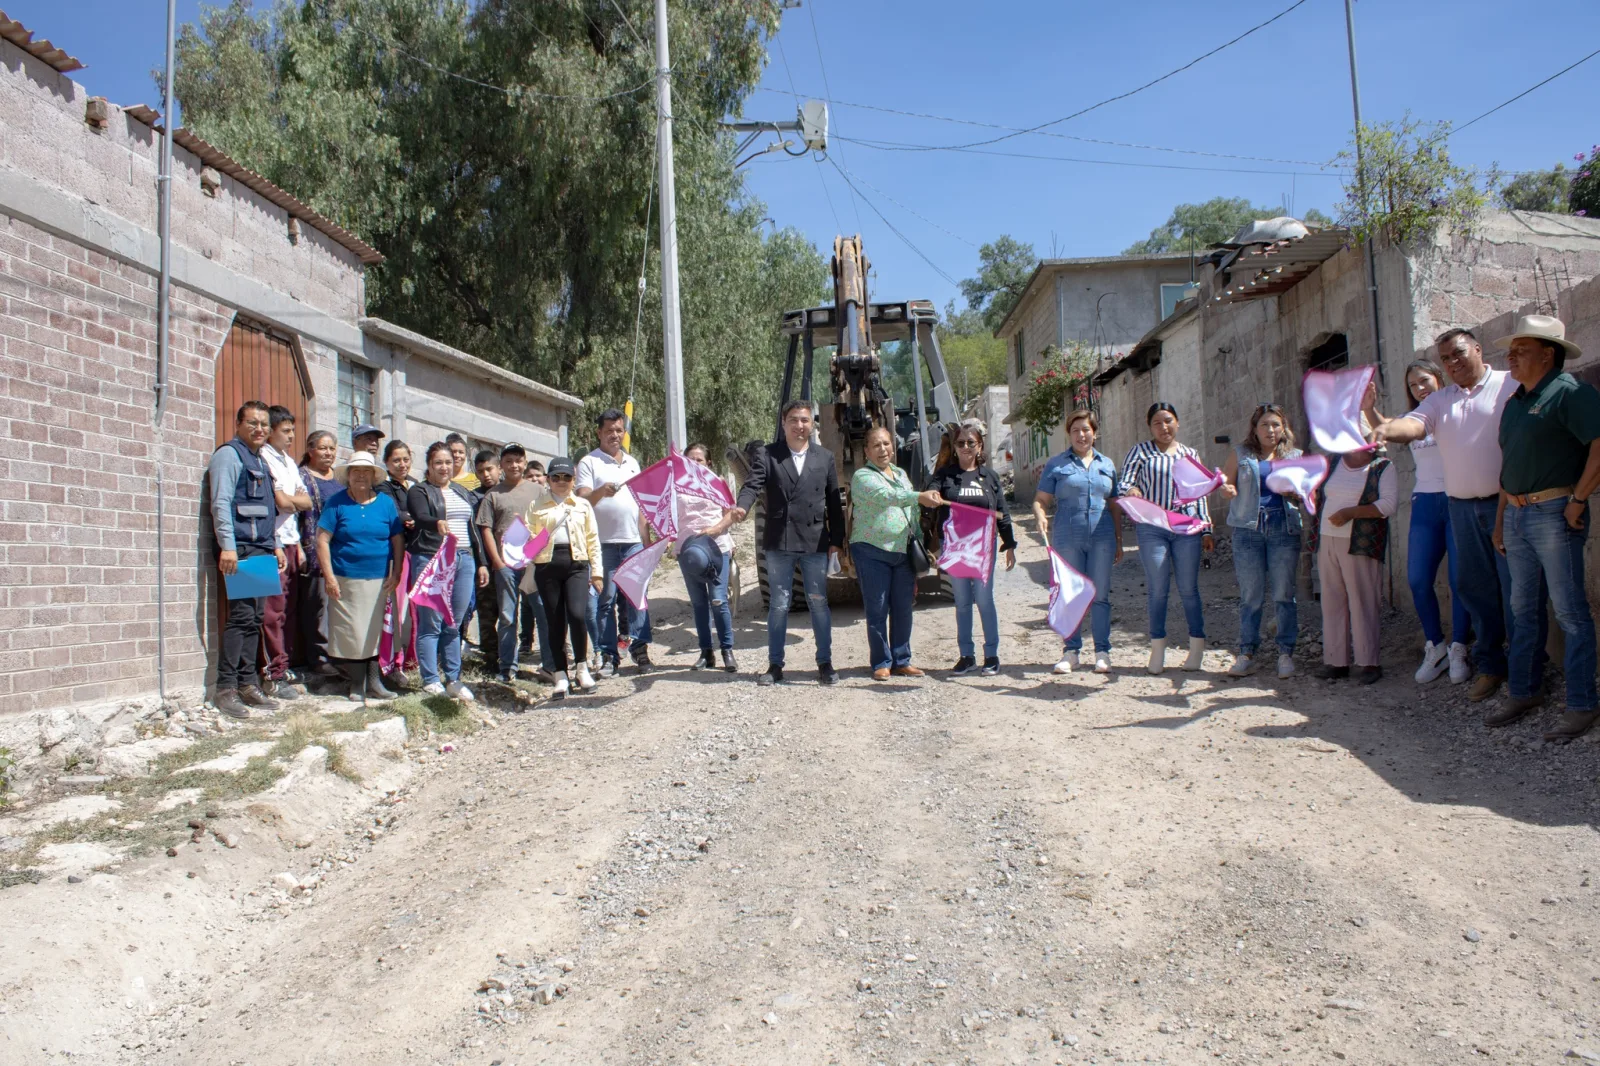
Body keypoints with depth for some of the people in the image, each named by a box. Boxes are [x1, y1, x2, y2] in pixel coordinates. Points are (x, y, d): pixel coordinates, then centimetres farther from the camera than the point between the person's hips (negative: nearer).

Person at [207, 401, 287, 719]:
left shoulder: (261, 462, 22)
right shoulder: (229, 455, -4)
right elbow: (221, 504, -13)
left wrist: (276, 546, 20)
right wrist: (227, 547, -20)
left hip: (262, 550, 9)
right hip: (240, 549, -8)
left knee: (254, 618, 9)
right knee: (241, 616, -12)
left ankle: (247, 684, 14)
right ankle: (226, 688, -8)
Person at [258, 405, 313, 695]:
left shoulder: (289, 461, 19)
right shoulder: (265, 458, -8)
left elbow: (307, 502, 15)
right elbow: (281, 502, -13)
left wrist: (291, 500, -2)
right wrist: (297, 499, 5)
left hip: (291, 542, 8)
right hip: (274, 542, -8)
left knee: (290, 608, 10)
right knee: (273, 611, -8)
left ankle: (283, 667, 18)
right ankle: (272, 675, -5)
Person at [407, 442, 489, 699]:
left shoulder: (463, 492, 20)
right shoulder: (420, 491, 2)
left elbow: (472, 528, 21)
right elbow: (421, 518, -18)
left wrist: (481, 562, 16)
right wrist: (438, 523, -39)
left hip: (464, 560, 5)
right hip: (431, 560, -5)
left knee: (454, 624, 8)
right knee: (431, 623, -4)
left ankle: (453, 679, 14)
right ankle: (430, 680, 2)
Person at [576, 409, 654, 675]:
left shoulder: (632, 462, 18)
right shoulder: (589, 462, 3)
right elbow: (582, 500, -7)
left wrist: (645, 539, 17)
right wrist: (601, 491, -29)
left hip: (633, 541, 4)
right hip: (604, 543, -4)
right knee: (606, 599, -2)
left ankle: (640, 648, 1)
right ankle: (609, 656, 2)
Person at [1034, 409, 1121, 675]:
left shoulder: (1107, 464, 14)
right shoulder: (1056, 464, 6)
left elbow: (1115, 506, 17)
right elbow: (1040, 500, 1)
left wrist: (1119, 541, 14)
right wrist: (1040, 516, -21)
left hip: (1101, 538, 2)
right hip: (1068, 538, -2)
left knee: (1100, 595, 4)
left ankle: (1102, 652, 12)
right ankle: (1071, 651, 12)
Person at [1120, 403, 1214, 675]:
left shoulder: (1190, 454, 14)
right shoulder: (1141, 451, 6)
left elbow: (1200, 495, 16)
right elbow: (1124, 482, -3)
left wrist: (1206, 529, 11)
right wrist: (1130, 491, -27)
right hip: (1152, 529, -2)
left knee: (1188, 589, 4)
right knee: (1158, 590, 0)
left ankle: (1197, 646, 13)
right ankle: (1157, 649, 10)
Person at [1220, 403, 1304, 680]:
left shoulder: (1294, 456, 14)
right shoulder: (1241, 454, 13)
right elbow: (1229, 490, 9)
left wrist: (1294, 491, -11)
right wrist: (1225, 487, -14)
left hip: (1284, 527, 0)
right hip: (1248, 529, 0)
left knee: (1284, 594, 0)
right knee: (1250, 595, 1)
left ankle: (1286, 654, 7)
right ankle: (1247, 654, 7)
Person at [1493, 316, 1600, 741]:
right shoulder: (1515, 401, 17)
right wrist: (1501, 519, 19)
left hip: (1553, 512, -8)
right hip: (1516, 515, 8)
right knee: (1523, 609, 13)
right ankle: (1522, 692, 22)